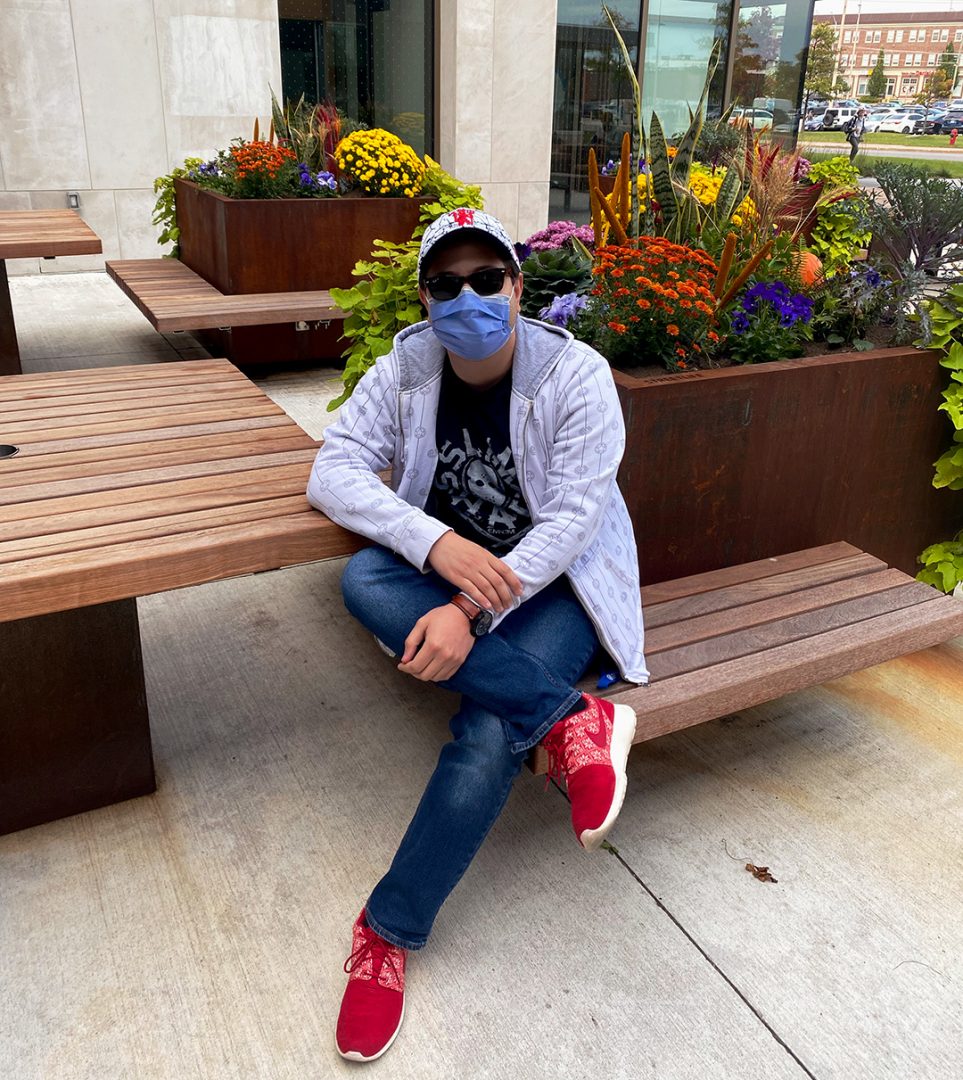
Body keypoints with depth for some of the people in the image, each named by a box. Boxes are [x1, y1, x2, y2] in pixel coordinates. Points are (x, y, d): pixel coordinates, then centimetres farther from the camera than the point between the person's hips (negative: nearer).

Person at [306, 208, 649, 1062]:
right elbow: (334, 472, -13)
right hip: (448, 570, 4)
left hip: (556, 583, -3)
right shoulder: (405, 369, -5)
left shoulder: (576, 375, -14)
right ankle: (573, 718, -26)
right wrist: (436, 543, -31)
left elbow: (573, 519, -20)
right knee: (363, 579, -29)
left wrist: (472, 609, -33)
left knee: (491, 730, -28)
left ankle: (391, 931, -8)